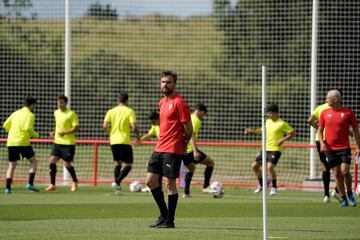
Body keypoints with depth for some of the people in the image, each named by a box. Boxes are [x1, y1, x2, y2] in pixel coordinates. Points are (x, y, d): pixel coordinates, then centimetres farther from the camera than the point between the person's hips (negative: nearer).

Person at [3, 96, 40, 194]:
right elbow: (28, 128, -17)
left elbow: (5, 125, 14)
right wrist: (36, 135, 1)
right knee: (33, 162, 11)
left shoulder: (15, 113, 16)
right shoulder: (30, 115, -3)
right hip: (23, 142, -5)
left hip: (11, 142, 5)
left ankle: (8, 188, -1)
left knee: (12, 165, 10)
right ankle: (30, 184, -2)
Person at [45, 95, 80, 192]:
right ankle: (52, 185, -2)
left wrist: (65, 132, -24)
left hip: (68, 143, -6)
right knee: (52, 161, -7)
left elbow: (76, 128, -13)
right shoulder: (56, 113, 11)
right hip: (57, 142, 6)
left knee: (67, 165, 0)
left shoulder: (71, 114, -10)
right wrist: (54, 132, 9)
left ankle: (75, 182, 26)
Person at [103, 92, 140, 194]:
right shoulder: (129, 111, -4)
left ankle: (117, 187, 12)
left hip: (114, 141, 4)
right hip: (125, 141, -4)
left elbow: (105, 126, -4)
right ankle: (117, 182, -17)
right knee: (128, 164, 4)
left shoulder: (111, 111, 5)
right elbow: (134, 127, -14)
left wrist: (111, 133, 14)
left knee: (117, 163, 19)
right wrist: (138, 136, 5)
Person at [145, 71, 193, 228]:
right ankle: (164, 215, 18)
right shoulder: (162, 102, 16)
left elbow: (189, 128, -10)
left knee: (169, 183, -6)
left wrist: (182, 145, -1)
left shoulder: (179, 102, -10)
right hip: (159, 148, 9)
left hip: (173, 150, -9)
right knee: (151, 181, 8)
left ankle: (169, 220, 1)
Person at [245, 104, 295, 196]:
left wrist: (283, 139, -18)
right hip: (266, 149, 8)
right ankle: (261, 185, 26)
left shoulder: (282, 124, -10)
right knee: (254, 166, 6)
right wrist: (252, 130, 15)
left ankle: (274, 187, -10)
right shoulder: (268, 121, 10)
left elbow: (292, 133, -6)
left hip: (275, 149, -8)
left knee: (270, 166, -27)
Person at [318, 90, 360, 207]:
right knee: (337, 173, 1)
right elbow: (320, 129, 11)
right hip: (330, 148, 2)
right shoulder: (325, 113, 5)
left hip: (344, 147, -2)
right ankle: (343, 199, 9)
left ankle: (350, 193, 10)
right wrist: (322, 143, -6)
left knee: (345, 171, -15)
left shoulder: (348, 112, -2)